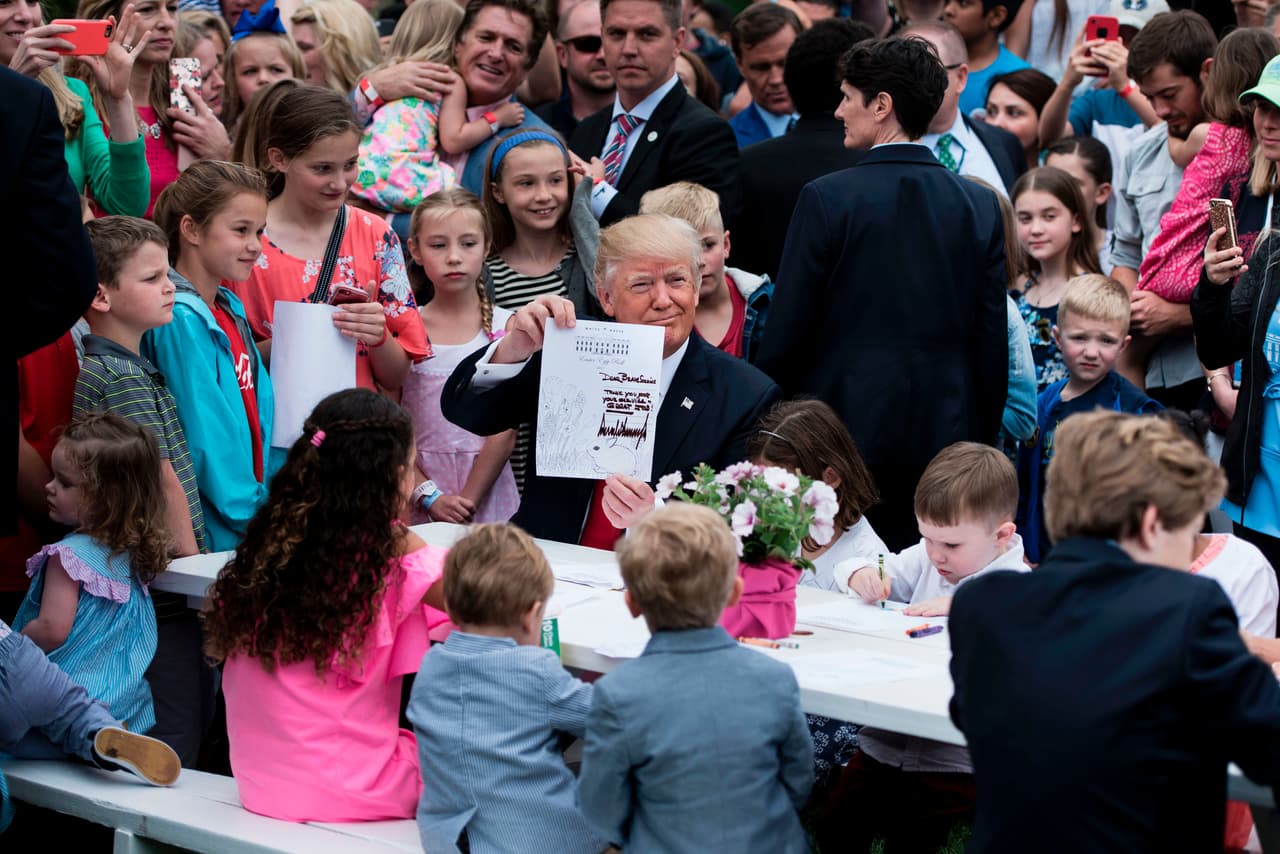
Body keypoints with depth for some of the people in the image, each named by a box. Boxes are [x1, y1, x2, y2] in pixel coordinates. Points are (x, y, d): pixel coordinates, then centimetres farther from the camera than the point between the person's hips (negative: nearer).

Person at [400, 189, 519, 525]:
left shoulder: (506, 326, -2)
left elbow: (505, 431, -5)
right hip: (418, 484, 1)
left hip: (485, 487, -1)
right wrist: (430, 496, -10)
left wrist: (467, 500, -11)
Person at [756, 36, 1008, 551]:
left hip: (844, 430, -4)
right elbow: (992, 341, 6)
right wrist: (983, 441, 15)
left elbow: (786, 331, -5)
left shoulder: (827, 199, -8)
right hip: (944, 435, 4)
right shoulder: (981, 207, 4)